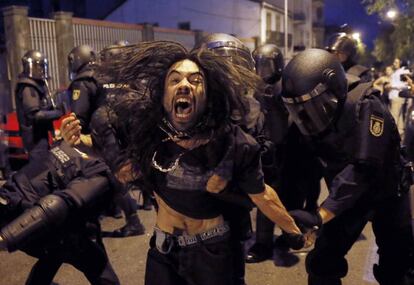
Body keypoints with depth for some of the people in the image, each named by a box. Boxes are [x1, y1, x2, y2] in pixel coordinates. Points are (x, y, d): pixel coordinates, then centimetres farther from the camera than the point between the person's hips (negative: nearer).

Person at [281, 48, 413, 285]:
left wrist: (320, 215, -42)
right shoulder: (319, 114, -11)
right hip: (348, 195, 4)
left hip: (386, 194, -4)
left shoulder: (364, 108, -30)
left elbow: (362, 169, -37)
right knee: (322, 263, 0)